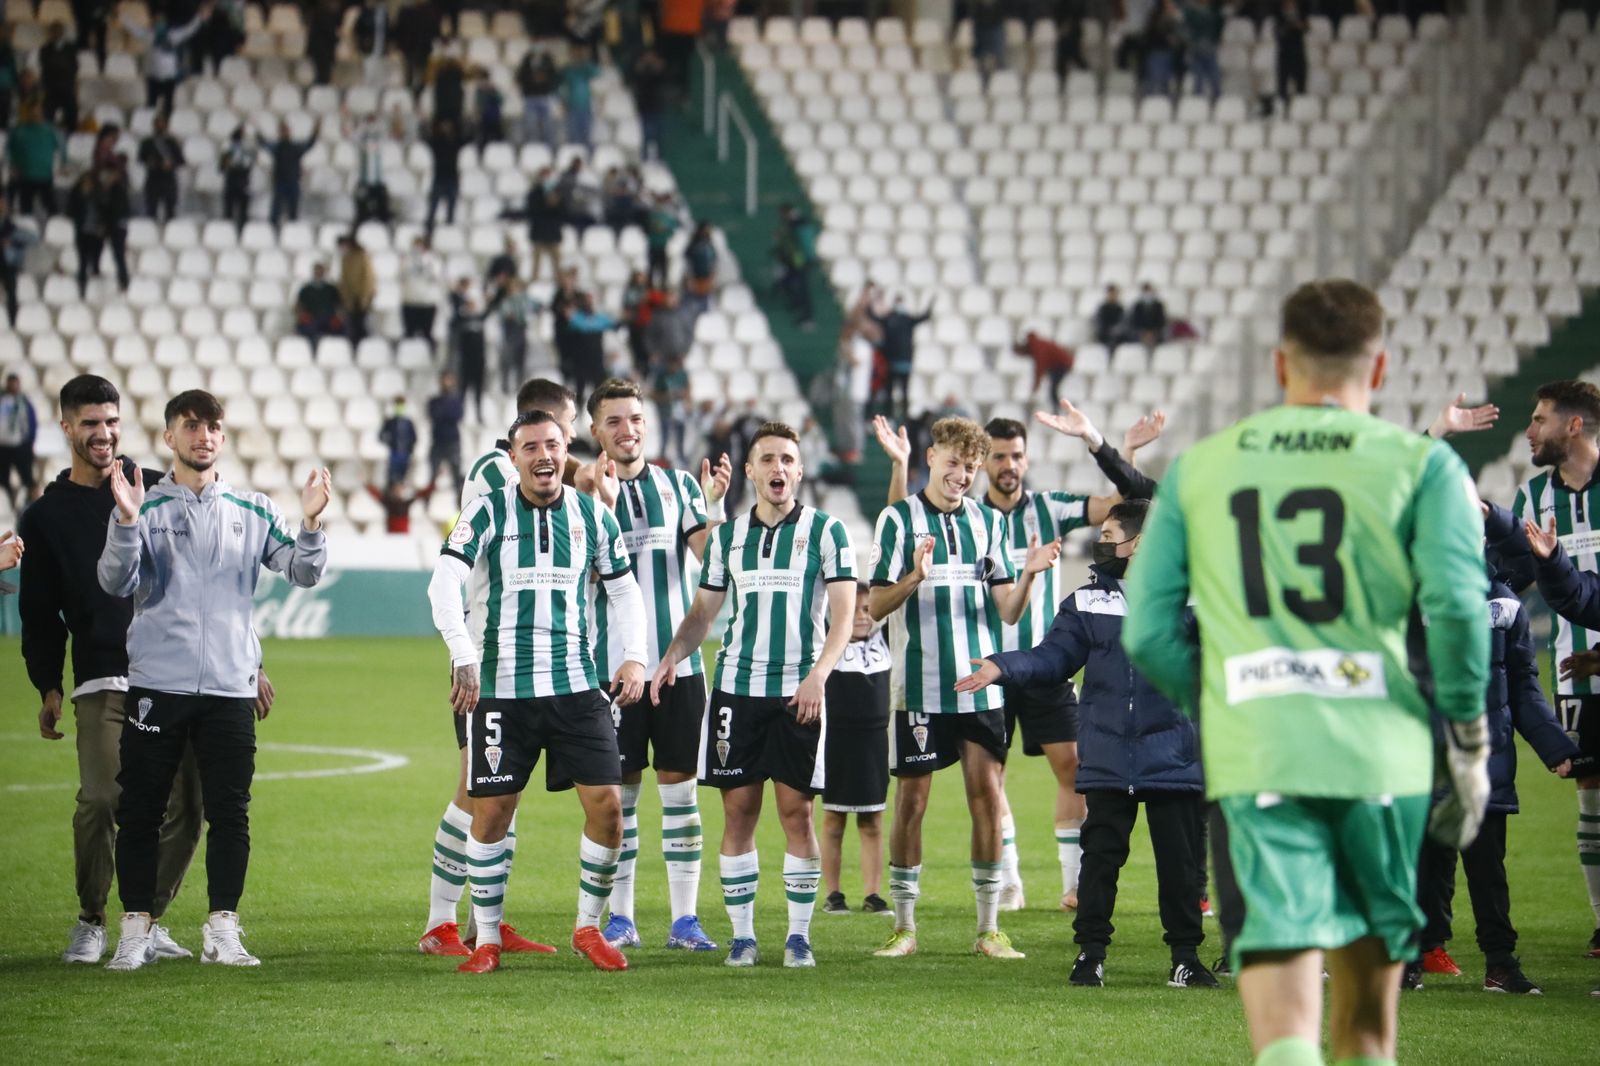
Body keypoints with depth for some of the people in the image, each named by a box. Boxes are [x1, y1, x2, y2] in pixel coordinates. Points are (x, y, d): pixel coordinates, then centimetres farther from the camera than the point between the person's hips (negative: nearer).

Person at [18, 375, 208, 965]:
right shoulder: (46, 517, 11)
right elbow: (39, 614, 13)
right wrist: (48, 687, 1)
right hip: (102, 684, -2)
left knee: (182, 808, -3)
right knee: (100, 799, -18)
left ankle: (150, 920, 14)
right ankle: (90, 922, 1)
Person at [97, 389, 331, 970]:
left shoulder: (254, 510, 11)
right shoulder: (146, 506, 4)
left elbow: (304, 573, 5)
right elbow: (116, 582, -8)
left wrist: (311, 522, -13)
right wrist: (126, 522, -23)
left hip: (230, 685, 2)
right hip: (156, 682, -2)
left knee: (230, 812, 0)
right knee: (140, 811, 1)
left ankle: (222, 931, 6)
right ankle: (135, 930, 9)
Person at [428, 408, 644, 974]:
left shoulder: (592, 516, 7)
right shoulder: (488, 513, -2)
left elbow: (624, 589, 17)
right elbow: (444, 583, -11)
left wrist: (634, 656, 4)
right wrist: (463, 658, -23)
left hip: (577, 686, 2)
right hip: (502, 689, -2)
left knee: (607, 805, -5)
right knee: (491, 812, 0)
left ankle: (588, 928, 13)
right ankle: (487, 940, 13)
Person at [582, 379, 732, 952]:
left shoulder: (679, 486, 7)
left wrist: (713, 505, -18)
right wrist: (603, 507, -22)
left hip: (678, 661, 1)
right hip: (613, 664, -1)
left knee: (680, 788, 2)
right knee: (618, 795, 2)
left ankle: (685, 918, 6)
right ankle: (620, 918, 10)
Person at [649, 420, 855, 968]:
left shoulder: (825, 531, 1)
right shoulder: (728, 536, 11)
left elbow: (844, 614, -4)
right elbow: (703, 612, 16)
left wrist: (818, 675, -18)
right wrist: (673, 655, -3)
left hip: (798, 693, -3)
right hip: (735, 687, 3)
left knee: (796, 811, -3)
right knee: (738, 810, 1)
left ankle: (799, 934, 5)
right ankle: (742, 934, 7)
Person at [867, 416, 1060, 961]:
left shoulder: (987, 522, 9)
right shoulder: (899, 519, -1)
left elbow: (1008, 611, 5)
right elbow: (877, 606, -5)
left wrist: (1028, 574, -14)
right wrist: (916, 576, -23)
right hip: (918, 686, -3)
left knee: (987, 797, 0)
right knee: (911, 801, 1)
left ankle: (988, 929, 6)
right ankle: (904, 927, 10)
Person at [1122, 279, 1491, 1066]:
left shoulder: (1196, 469, 12)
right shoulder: (1421, 464, 4)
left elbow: (1148, 633, 7)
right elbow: (1457, 608, -9)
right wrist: (1468, 743, 2)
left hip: (1253, 764, 0)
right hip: (1381, 757, 0)